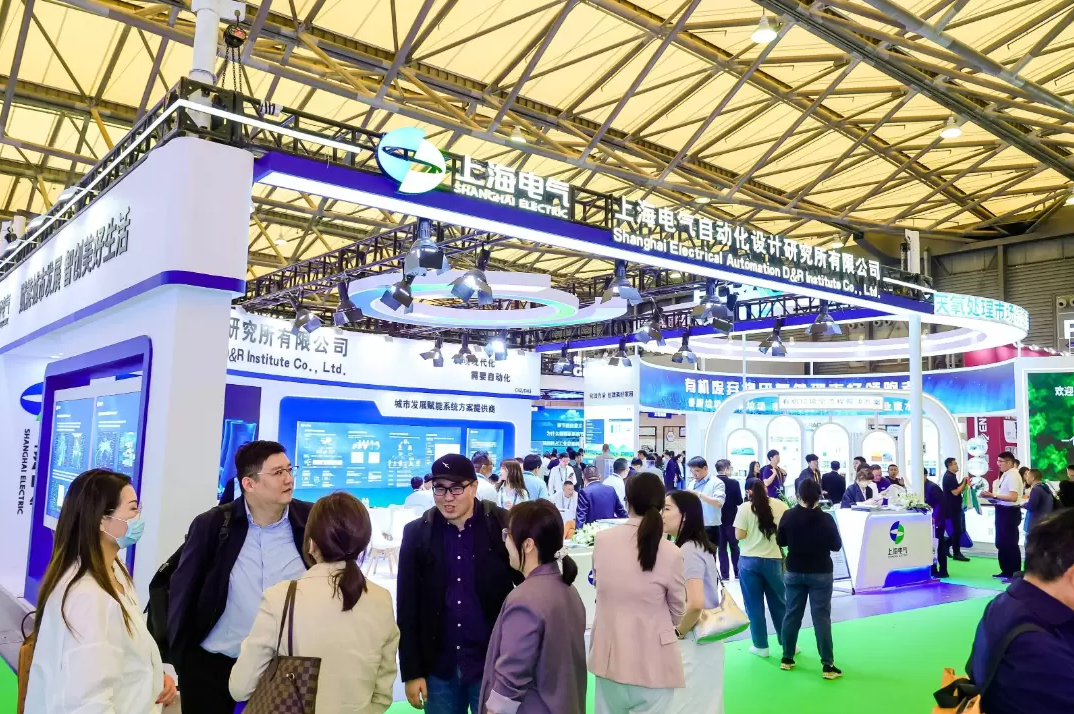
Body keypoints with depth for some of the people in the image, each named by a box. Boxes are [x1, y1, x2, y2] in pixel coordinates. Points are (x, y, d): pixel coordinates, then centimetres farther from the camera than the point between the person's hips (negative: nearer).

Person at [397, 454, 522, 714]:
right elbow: (407, 607, 0)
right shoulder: (417, 533, -3)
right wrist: (411, 672, -1)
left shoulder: (503, 526, -9)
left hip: (492, 665, -2)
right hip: (438, 668, 2)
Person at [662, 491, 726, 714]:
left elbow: (695, 603, -31)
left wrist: (678, 632, -16)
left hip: (692, 643, -9)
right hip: (706, 638, 9)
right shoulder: (699, 546, 7)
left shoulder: (688, 552, -22)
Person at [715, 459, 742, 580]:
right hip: (731, 518, -1)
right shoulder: (734, 483, -13)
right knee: (734, 546, 13)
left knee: (721, 547, 9)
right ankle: (737, 572, 17)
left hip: (717, 519, 1)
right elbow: (739, 502, -8)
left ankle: (724, 573, 7)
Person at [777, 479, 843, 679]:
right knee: (821, 617, 1)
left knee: (792, 614, 12)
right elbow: (837, 546, -5)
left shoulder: (788, 516, -8)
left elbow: (780, 541, 3)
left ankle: (787, 658, 20)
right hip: (820, 573, -2)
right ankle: (828, 665, 2)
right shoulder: (826, 519, -15)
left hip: (794, 572, 2)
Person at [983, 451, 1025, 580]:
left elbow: (1013, 497, -26)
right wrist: (993, 497, 6)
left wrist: (993, 495, -25)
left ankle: (1015, 574, 8)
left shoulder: (1013, 475, -18)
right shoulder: (1005, 475, 12)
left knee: (1010, 544, -1)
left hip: (1009, 512, -10)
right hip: (1003, 511, 10)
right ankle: (1006, 571, 25)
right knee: (1001, 543, 16)